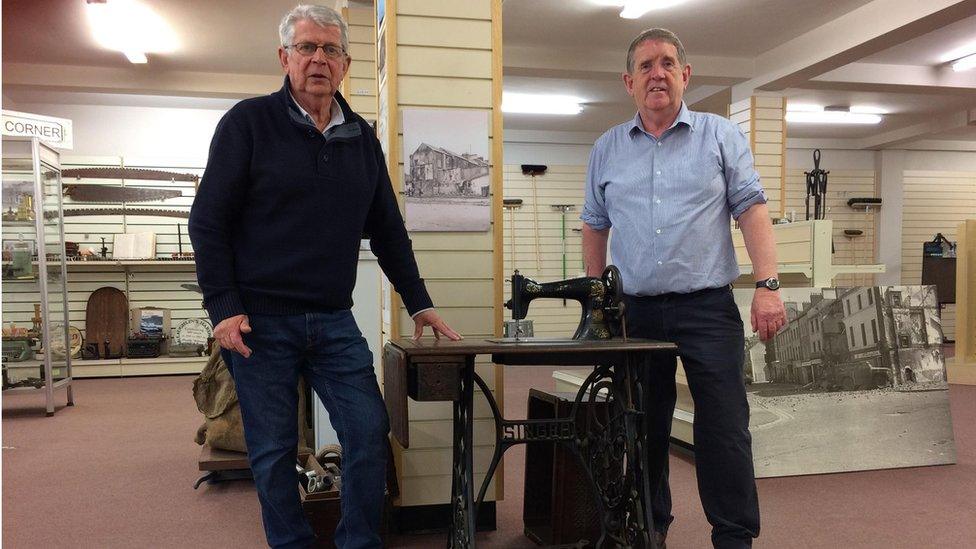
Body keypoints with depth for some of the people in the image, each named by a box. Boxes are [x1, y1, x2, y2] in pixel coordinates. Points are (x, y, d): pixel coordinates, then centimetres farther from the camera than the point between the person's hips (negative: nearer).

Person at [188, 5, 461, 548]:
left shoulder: (362, 137, 11)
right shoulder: (249, 122, -1)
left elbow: (388, 230, 15)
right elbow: (208, 221, -3)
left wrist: (419, 304, 12)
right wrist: (224, 308, -10)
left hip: (334, 321, 4)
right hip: (261, 321, -3)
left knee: (370, 431, -1)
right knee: (274, 451, 5)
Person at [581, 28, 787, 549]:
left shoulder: (720, 135, 6)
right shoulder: (607, 149, 11)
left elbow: (751, 210, 0)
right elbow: (594, 226, 15)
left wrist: (767, 285, -11)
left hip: (708, 309, -2)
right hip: (635, 311, 2)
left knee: (724, 432, -2)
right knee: (645, 431, 11)